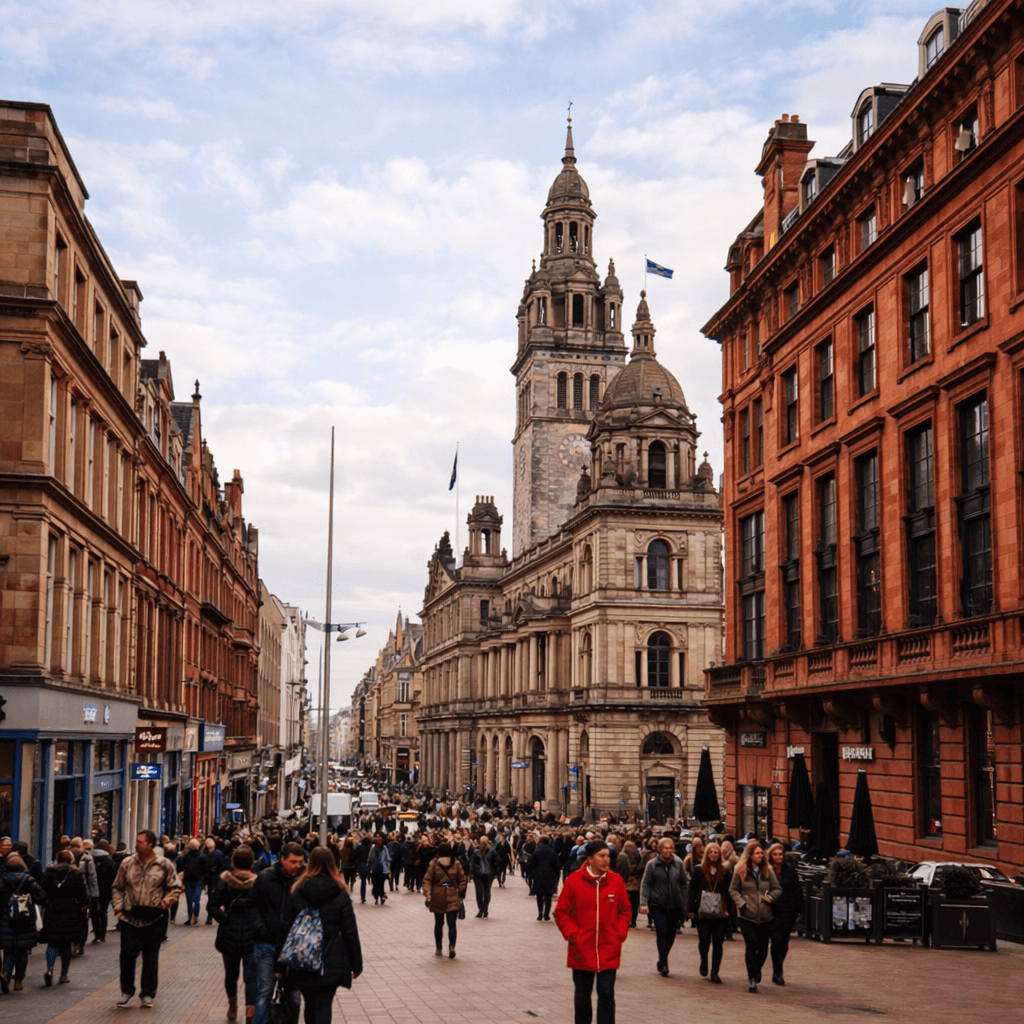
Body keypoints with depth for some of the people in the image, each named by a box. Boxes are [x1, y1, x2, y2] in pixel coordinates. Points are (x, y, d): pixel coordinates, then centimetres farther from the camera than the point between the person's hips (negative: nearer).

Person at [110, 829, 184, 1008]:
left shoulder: (164, 865, -3)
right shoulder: (127, 863, 3)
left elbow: (175, 888, 2)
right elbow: (117, 888, 10)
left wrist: (163, 904, -10)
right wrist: (118, 908, 0)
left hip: (154, 920, -1)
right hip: (130, 918, 1)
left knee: (151, 957, 8)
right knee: (127, 954, -1)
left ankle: (148, 993, 19)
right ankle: (127, 991, 17)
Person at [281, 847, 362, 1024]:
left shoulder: (296, 891, 0)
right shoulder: (340, 894, -5)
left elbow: (286, 928, 2)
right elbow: (350, 932, -4)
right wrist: (356, 963, 4)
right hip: (331, 961, -2)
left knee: (310, 1005, 18)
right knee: (323, 1006, -4)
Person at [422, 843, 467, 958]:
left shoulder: (433, 863, -3)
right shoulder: (456, 863, -1)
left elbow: (427, 880, -8)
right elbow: (463, 880, 2)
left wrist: (427, 896, -9)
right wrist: (461, 894, 11)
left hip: (437, 898, 1)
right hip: (453, 898, -1)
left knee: (438, 924, 15)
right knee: (452, 924, -2)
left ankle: (438, 949, 22)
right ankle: (452, 946, -22)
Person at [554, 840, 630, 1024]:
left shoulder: (616, 881, -2)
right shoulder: (574, 881, -8)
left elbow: (625, 910, 8)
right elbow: (561, 912, -2)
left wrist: (620, 934, -2)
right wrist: (572, 934, -10)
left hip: (609, 950, 1)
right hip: (582, 950, 0)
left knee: (606, 994, -2)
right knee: (582, 994, 13)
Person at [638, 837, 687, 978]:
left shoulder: (678, 864, 1)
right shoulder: (652, 864, -4)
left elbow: (683, 884, 7)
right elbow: (645, 885, -2)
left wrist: (684, 905, 5)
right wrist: (644, 903, -11)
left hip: (675, 905, 3)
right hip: (657, 904, -3)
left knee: (671, 935, 9)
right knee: (662, 932, -13)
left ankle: (662, 962, 28)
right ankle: (663, 965, -9)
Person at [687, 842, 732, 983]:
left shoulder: (725, 871, 3)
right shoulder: (699, 870, 2)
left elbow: (730, 892, 4)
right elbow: (692, 889, 2)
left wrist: (728, 909, -4)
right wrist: (692, 909, -4)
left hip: (720, 912, 1)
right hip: (703, 912, -1)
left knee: (718, 942, 2)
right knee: (704, 940, -1)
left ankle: (715, 972, 11)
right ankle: (704, 960, 30)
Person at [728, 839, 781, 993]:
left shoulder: (768, 871, 6)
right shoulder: (740, 871, 0)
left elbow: (777, 889, 13)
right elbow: (733, 890, 4)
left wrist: (771, 897, -6)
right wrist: (741, 903, -10)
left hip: (765, 916, 3)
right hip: (747, 915, -3)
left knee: (763, 947, 9)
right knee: (751, 944, -13)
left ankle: (756, 970, 37)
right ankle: (752, 978, -3)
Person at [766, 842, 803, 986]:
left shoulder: (790, 870, 4)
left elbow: (798, 890, 7)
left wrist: (798, 909, 4)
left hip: (788, 911, 3)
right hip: (773, 912, -3)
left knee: (784, 942, 10)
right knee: (777, 941, -10)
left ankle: (777, 971, 26)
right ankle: (777, 973, -4)